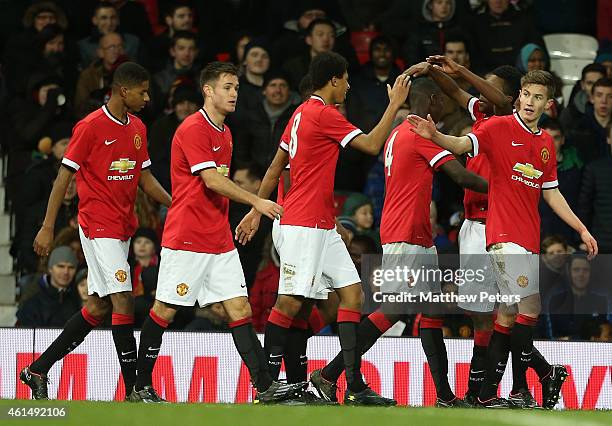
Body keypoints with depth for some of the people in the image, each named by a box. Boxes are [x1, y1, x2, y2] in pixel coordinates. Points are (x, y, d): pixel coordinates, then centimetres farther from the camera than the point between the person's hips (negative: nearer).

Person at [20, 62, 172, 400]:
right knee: (123, 301, -13)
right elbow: (64, 176, -9)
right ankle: (135, 390, -12)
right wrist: (47, 227, -12)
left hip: (122, 227, 8)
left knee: (99, 306, 8)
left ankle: (38, 370, 18)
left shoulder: (137, 128, 12)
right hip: (98, 225, -8)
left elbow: (144, 178, 19)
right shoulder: (91, 127, -11)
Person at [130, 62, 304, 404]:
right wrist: (256, 202, -23)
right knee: (165, 310, 0)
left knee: (240, 307, -1)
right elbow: (212, 180, -21)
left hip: (219, 240, 8)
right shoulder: (193, 129, -12)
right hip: (186, 239, -8)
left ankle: (265, 387, -6)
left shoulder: (225, 132, 16)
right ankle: (142, 387, 10)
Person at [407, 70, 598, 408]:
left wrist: (582, 230, 21)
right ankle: (520, 389, -11)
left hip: (528, 240, 7)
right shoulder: (499, 128, -4)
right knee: (530, 305, -16)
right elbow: (462, 146, -19)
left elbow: (551, 193, 23)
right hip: (505, 235, -7)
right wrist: (435, 136, -39)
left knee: (509, 316, 6)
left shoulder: (546, 143, 15)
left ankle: (488, 393, 11)